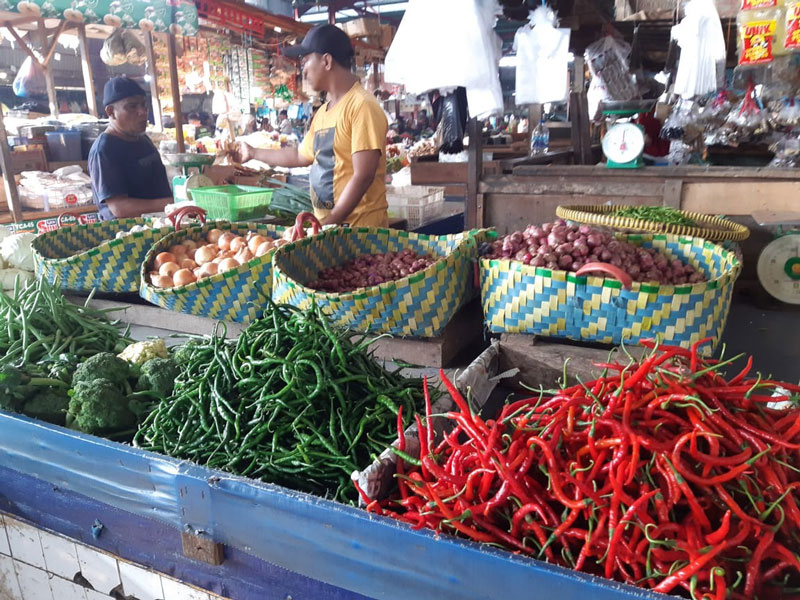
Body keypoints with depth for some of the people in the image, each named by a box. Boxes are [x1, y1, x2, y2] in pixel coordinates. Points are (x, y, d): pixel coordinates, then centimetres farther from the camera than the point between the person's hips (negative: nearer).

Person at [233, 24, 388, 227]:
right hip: (325, 225, 7)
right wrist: (253, 153, 34)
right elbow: (302, 156, 26)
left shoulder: (362, 106, -12)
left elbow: (363, 177, -18)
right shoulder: (323, 112, 14)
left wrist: (330, 222, -20)